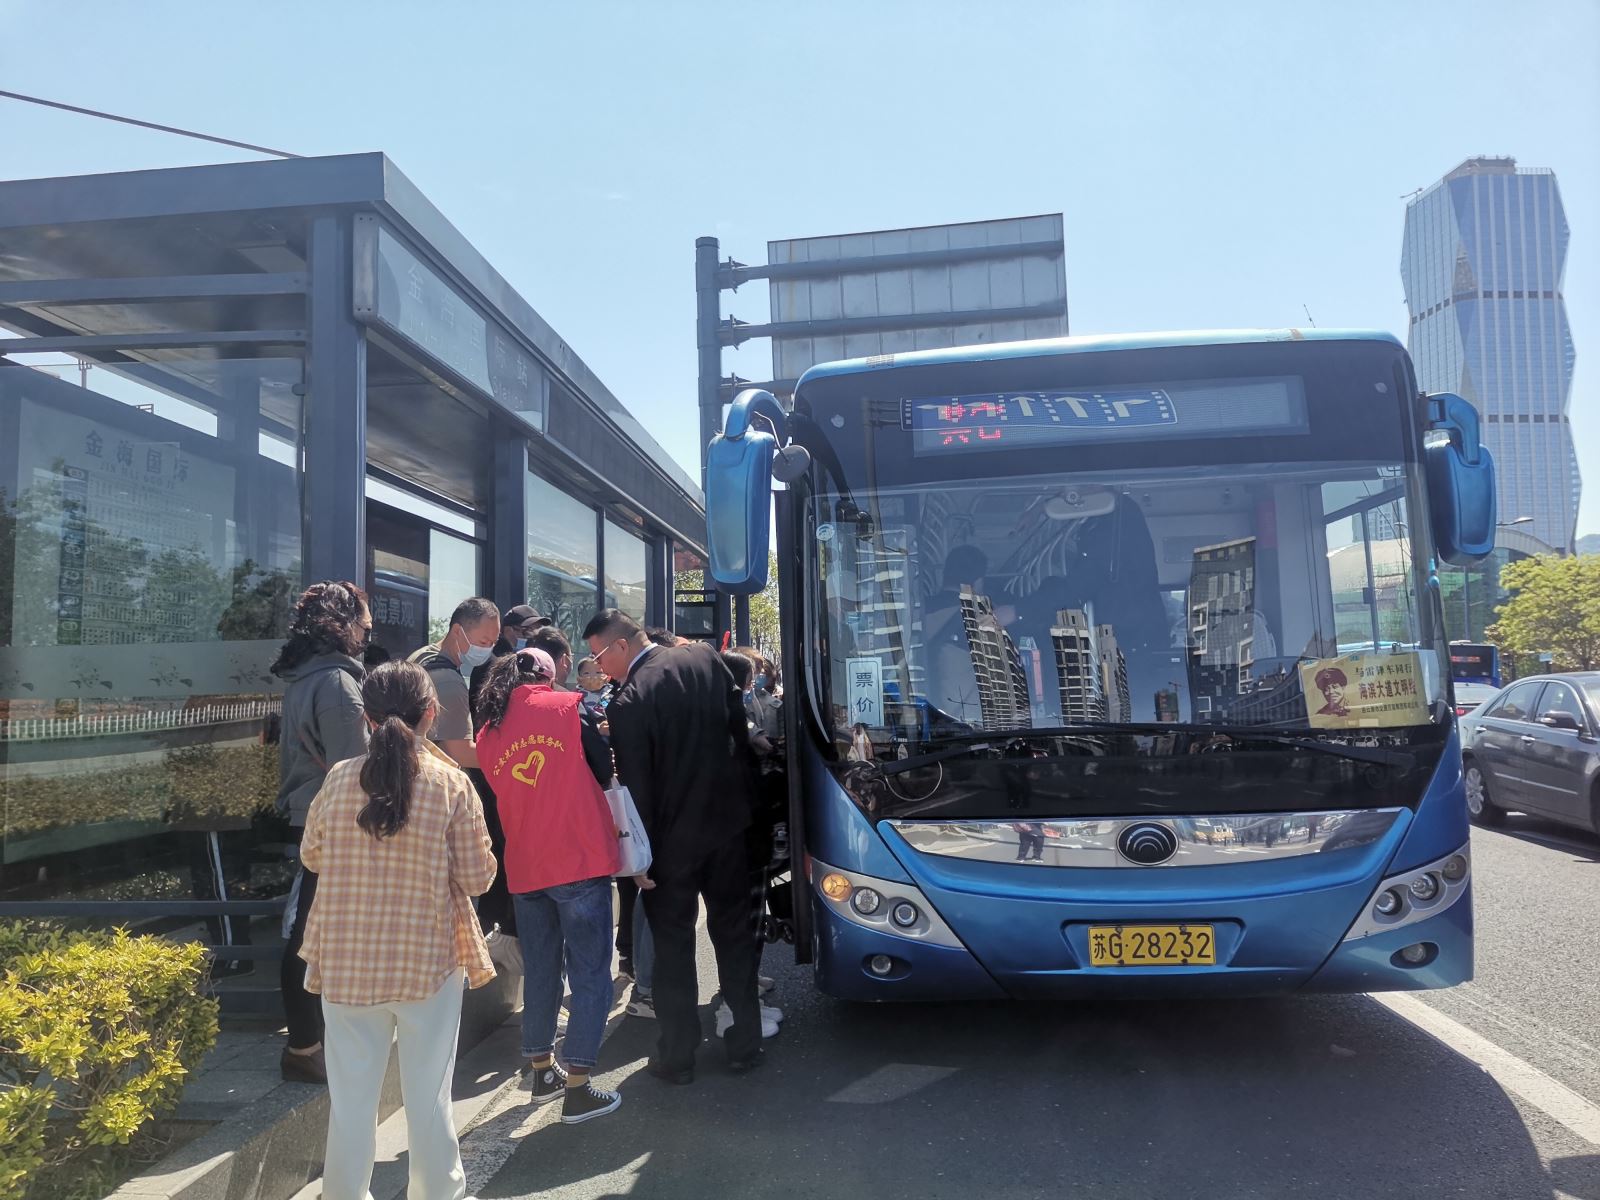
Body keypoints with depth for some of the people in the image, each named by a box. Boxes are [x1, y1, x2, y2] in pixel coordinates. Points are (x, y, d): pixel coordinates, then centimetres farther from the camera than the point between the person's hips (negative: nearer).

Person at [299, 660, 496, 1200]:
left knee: (351, 1096, 16)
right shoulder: (452, 783, -13)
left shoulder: (339, 778, -7)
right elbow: (477, 877, -7)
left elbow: (311, 856, 8)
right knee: (429, 1096, 14)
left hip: (346, 961, 2)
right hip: (428, 961, -1)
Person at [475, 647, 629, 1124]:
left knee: (540, 972, 18)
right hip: (581, 863, -5)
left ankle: (541, 1071, 28)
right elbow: (604, 771, 0)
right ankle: (577, 1089, 4)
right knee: (590, 974, 2)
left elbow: (504, 797, 15)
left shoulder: (488, 733, 8)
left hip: (525, 868, 5)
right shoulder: (566, 708, -5)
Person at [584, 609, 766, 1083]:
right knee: (734, 933, 17)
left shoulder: (628, 702, -21)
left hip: (673, 837, -5)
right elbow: (740, 729, 5)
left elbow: (636, 788, -17)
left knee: (672, 946, 11)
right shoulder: (706, 658, -4)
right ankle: (745, 1044, 26)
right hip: (727, 822, 5)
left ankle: (678, 1056, 20)